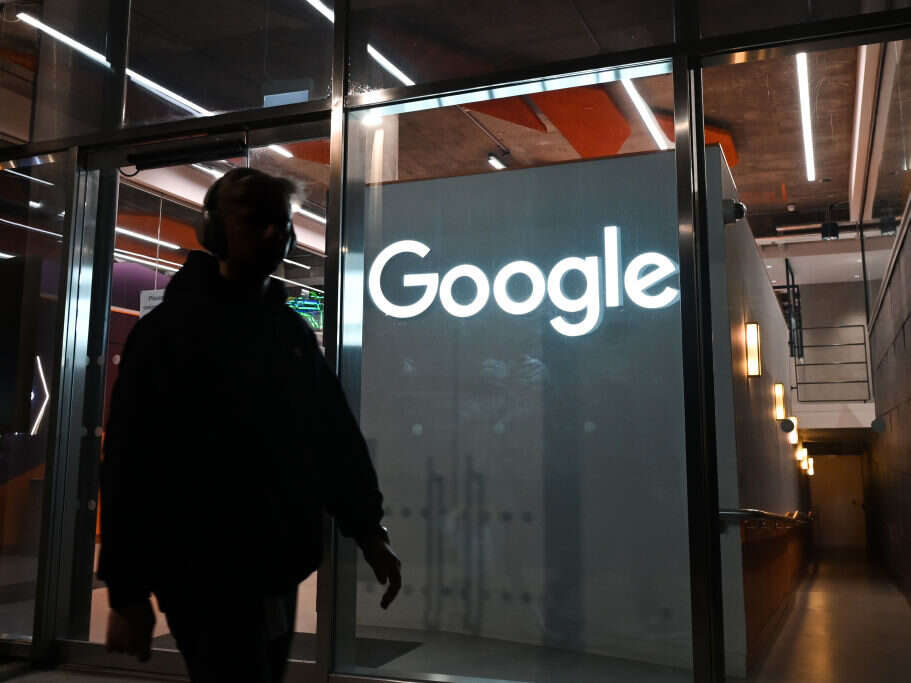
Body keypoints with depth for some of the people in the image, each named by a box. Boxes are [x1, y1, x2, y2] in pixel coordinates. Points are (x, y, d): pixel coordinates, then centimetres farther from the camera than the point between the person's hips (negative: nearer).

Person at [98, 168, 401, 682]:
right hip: (206, 575, -6)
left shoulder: (293, 331, 10)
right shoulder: (169, 328, -7)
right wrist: (127, 589, -12)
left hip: (279, 570, 6)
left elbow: (336, 433, 11)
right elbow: (131, 461, -10)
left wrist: (368, 529, 5)